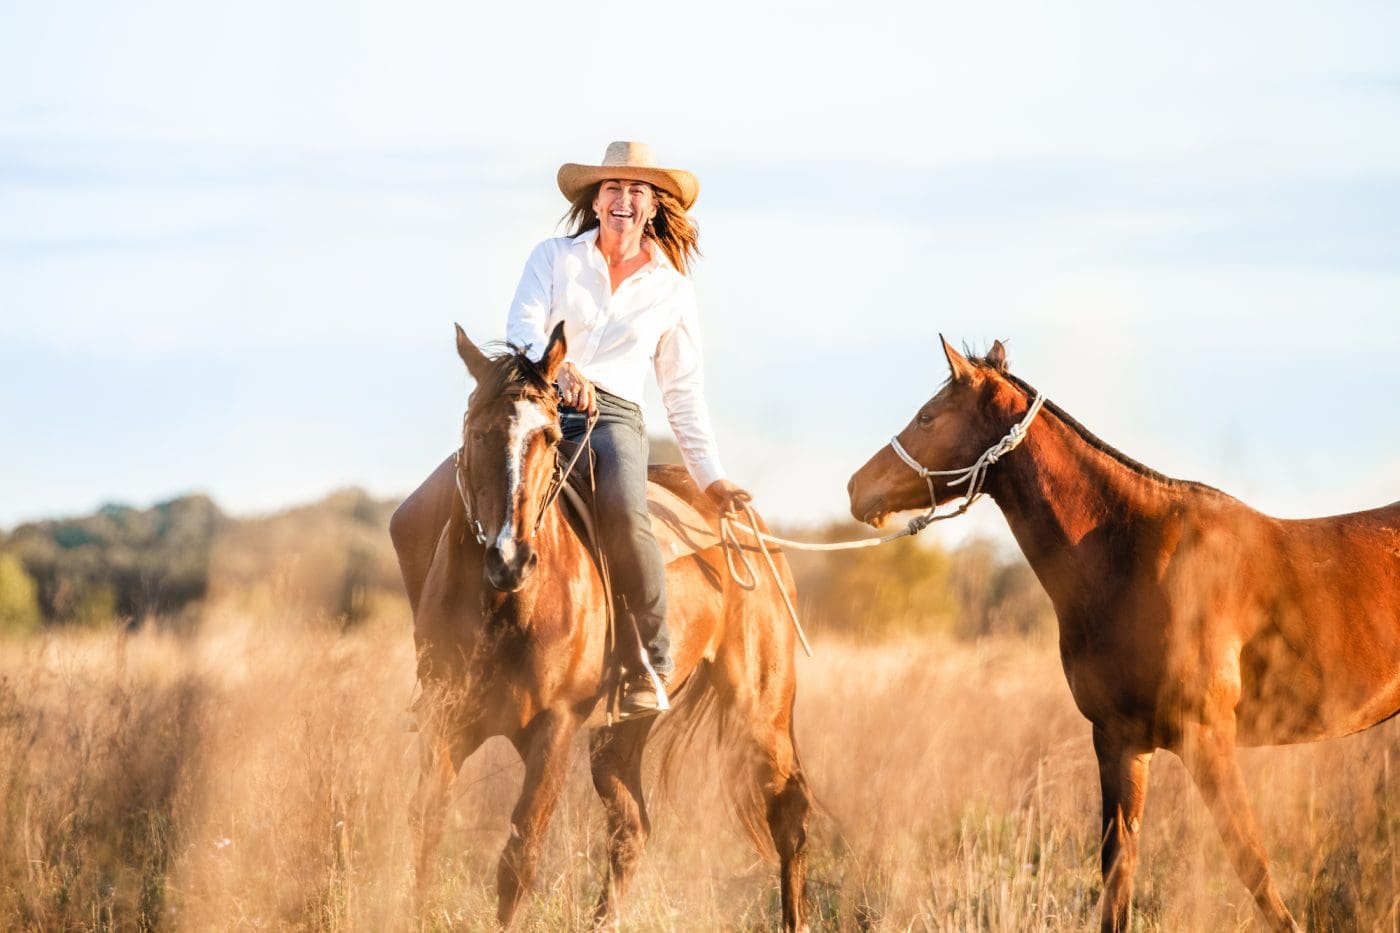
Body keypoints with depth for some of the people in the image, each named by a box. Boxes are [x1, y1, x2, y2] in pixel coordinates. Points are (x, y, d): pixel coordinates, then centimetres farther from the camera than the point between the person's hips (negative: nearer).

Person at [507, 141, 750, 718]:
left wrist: (711, 477, 12)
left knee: (623, 512, -35)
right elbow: (522, 330, -3)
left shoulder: (672, 289, 15)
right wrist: (561, 369, -25)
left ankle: (652, 663, -20)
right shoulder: (554, 258, 11)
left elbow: (683, 392, 18)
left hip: (614, 418, 0)